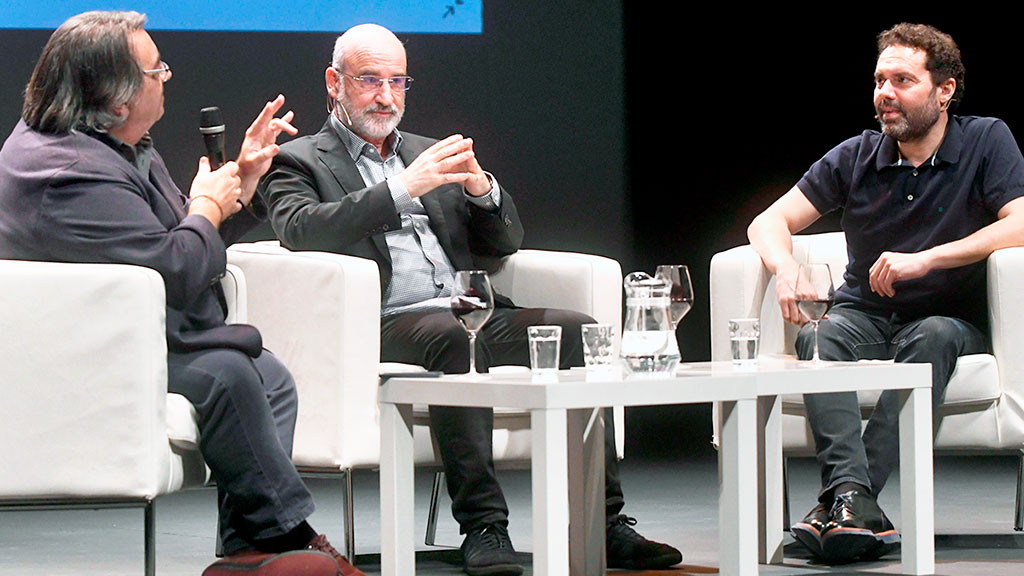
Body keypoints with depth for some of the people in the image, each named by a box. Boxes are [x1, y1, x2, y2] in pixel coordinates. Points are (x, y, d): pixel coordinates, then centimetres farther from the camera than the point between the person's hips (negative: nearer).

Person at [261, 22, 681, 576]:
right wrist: (404, 188, -17)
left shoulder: (428, 153, 28)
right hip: (387, 321, -6)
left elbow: (503, 242, 23)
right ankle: (483, 526, -37)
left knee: (576, 330, -20)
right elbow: (300, 230, -11)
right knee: (451, 336, -38)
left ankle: (604, 524, -23)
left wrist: (481, 188, 0)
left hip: (469, 313, 6)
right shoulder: (298, 161, 12)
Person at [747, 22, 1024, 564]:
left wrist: (925, 260, -26)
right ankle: (854, 498, -50)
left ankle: (839, 500, -46)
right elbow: (769, 221, 2)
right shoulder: (857, 157, 4)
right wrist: (786, 268, -23)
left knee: (933, 337, -37)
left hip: (949, 318, -2)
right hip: (865, 315, 2)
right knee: (820, 338, -32)